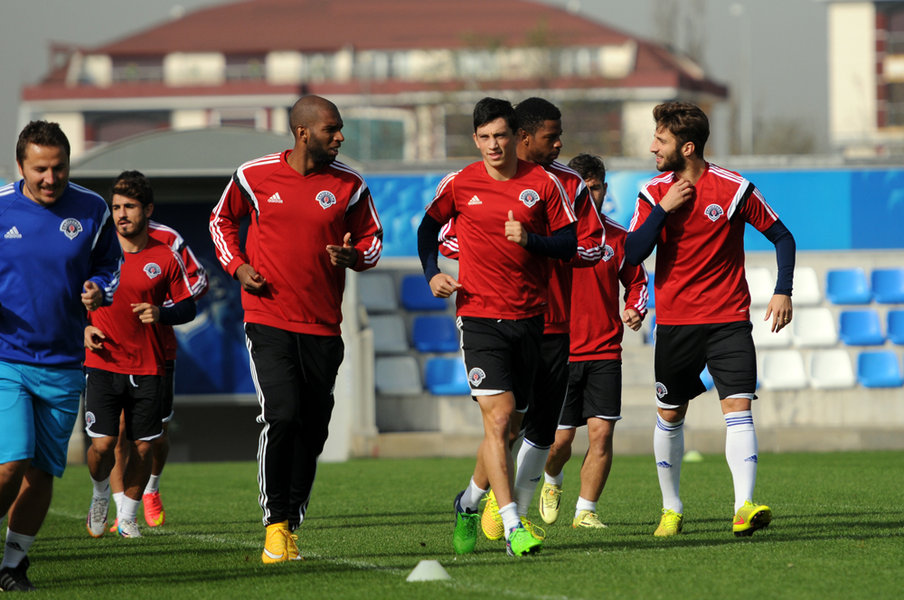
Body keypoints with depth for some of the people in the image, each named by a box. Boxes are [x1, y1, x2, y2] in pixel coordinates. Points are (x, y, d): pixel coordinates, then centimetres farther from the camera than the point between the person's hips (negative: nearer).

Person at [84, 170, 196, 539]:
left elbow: (188, 307, 6)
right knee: (102, 444, -10)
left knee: (142, 447, 1)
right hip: (103, 365, 0)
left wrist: (161, 314, -14)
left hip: (148, 368, 0)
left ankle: (127, 516, 20)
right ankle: (100, 494, 21)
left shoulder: (165, 258, 0)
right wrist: (84, 328, -5)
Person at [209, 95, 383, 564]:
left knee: (312, 429, 3)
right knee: (281, 416, -16)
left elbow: (371, 239, 13)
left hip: (323, 326, 3)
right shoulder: (255, 176, -1)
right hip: (268, 320, -3)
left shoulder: (349, 186, 2)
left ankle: (291, 525, 16)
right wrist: (237, 266, 1)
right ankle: (275, 524, -7)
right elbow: (222, 219, 16)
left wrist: (353, 257, -10)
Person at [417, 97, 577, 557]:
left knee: (509, 428, 10)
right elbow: (428, 227, 15)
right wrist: (432, 273, -1)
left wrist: (531, 239, -15)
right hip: (479, 316, -3)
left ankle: (469, 501, 36)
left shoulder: (543, 183, 2)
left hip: (529, 318, 3)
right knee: (498, 416, -17)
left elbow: (569, 243, 4)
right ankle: (512, 527, -20)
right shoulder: (459, 184, 1)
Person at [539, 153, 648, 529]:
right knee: (560, 437, 1)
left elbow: (636, 281, 19)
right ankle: (552, 482, 35)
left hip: (605, 353, 1)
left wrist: (635, 310, 0)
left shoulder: (617, 238, 5)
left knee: (601, 431, -9)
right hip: (560, 352, -1)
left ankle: (586, 511, 3)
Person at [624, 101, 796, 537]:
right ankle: (671, 509, 26)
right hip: (674, 321, 3)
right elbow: (631, 255, -7)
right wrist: (663, 210, -16)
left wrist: (783, 291, -8)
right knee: (670, 416, 10)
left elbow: (782, 237, 3)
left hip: (728, 319, -3)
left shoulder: (734, 189, -7)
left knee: (738, 407, -16)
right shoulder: (654, 194, 1)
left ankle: (744, 506, -25)